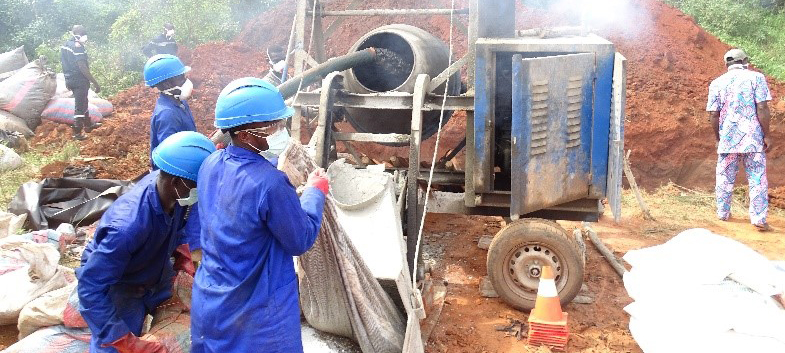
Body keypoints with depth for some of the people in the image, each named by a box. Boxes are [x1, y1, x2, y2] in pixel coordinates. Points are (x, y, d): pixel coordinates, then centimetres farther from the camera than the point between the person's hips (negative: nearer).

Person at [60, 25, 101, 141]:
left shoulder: (64, 45, 10)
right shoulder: (78, 47, -20)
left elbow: (63, 63, 17)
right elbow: (82, 67, -24)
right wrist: (95, 83, -22)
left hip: (70, 80, 9)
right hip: (80, 81, -9)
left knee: (83, 102, 25)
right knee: (79, 106, -1)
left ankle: (88, 124, 39)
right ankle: (77, 133, 5)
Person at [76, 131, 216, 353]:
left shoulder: (166, 185, -23)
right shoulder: (128, 226, -44)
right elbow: (91, 288, -40)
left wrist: (181, 253, -11)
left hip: (156, 274, 7)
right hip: (117, 287, -6)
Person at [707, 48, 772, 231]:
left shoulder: (717, 83, 4)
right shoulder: (756, 77, -3)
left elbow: (713, 115, 2)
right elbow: (762, 109, -9)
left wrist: (718, 138, 13)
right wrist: (767, 135, -4)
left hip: (727, 139, 2)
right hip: (753, 139, -2)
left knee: (725, 179, 13)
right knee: (757, 179, 3)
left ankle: (723, 213, 23)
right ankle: (759, 218, -2)